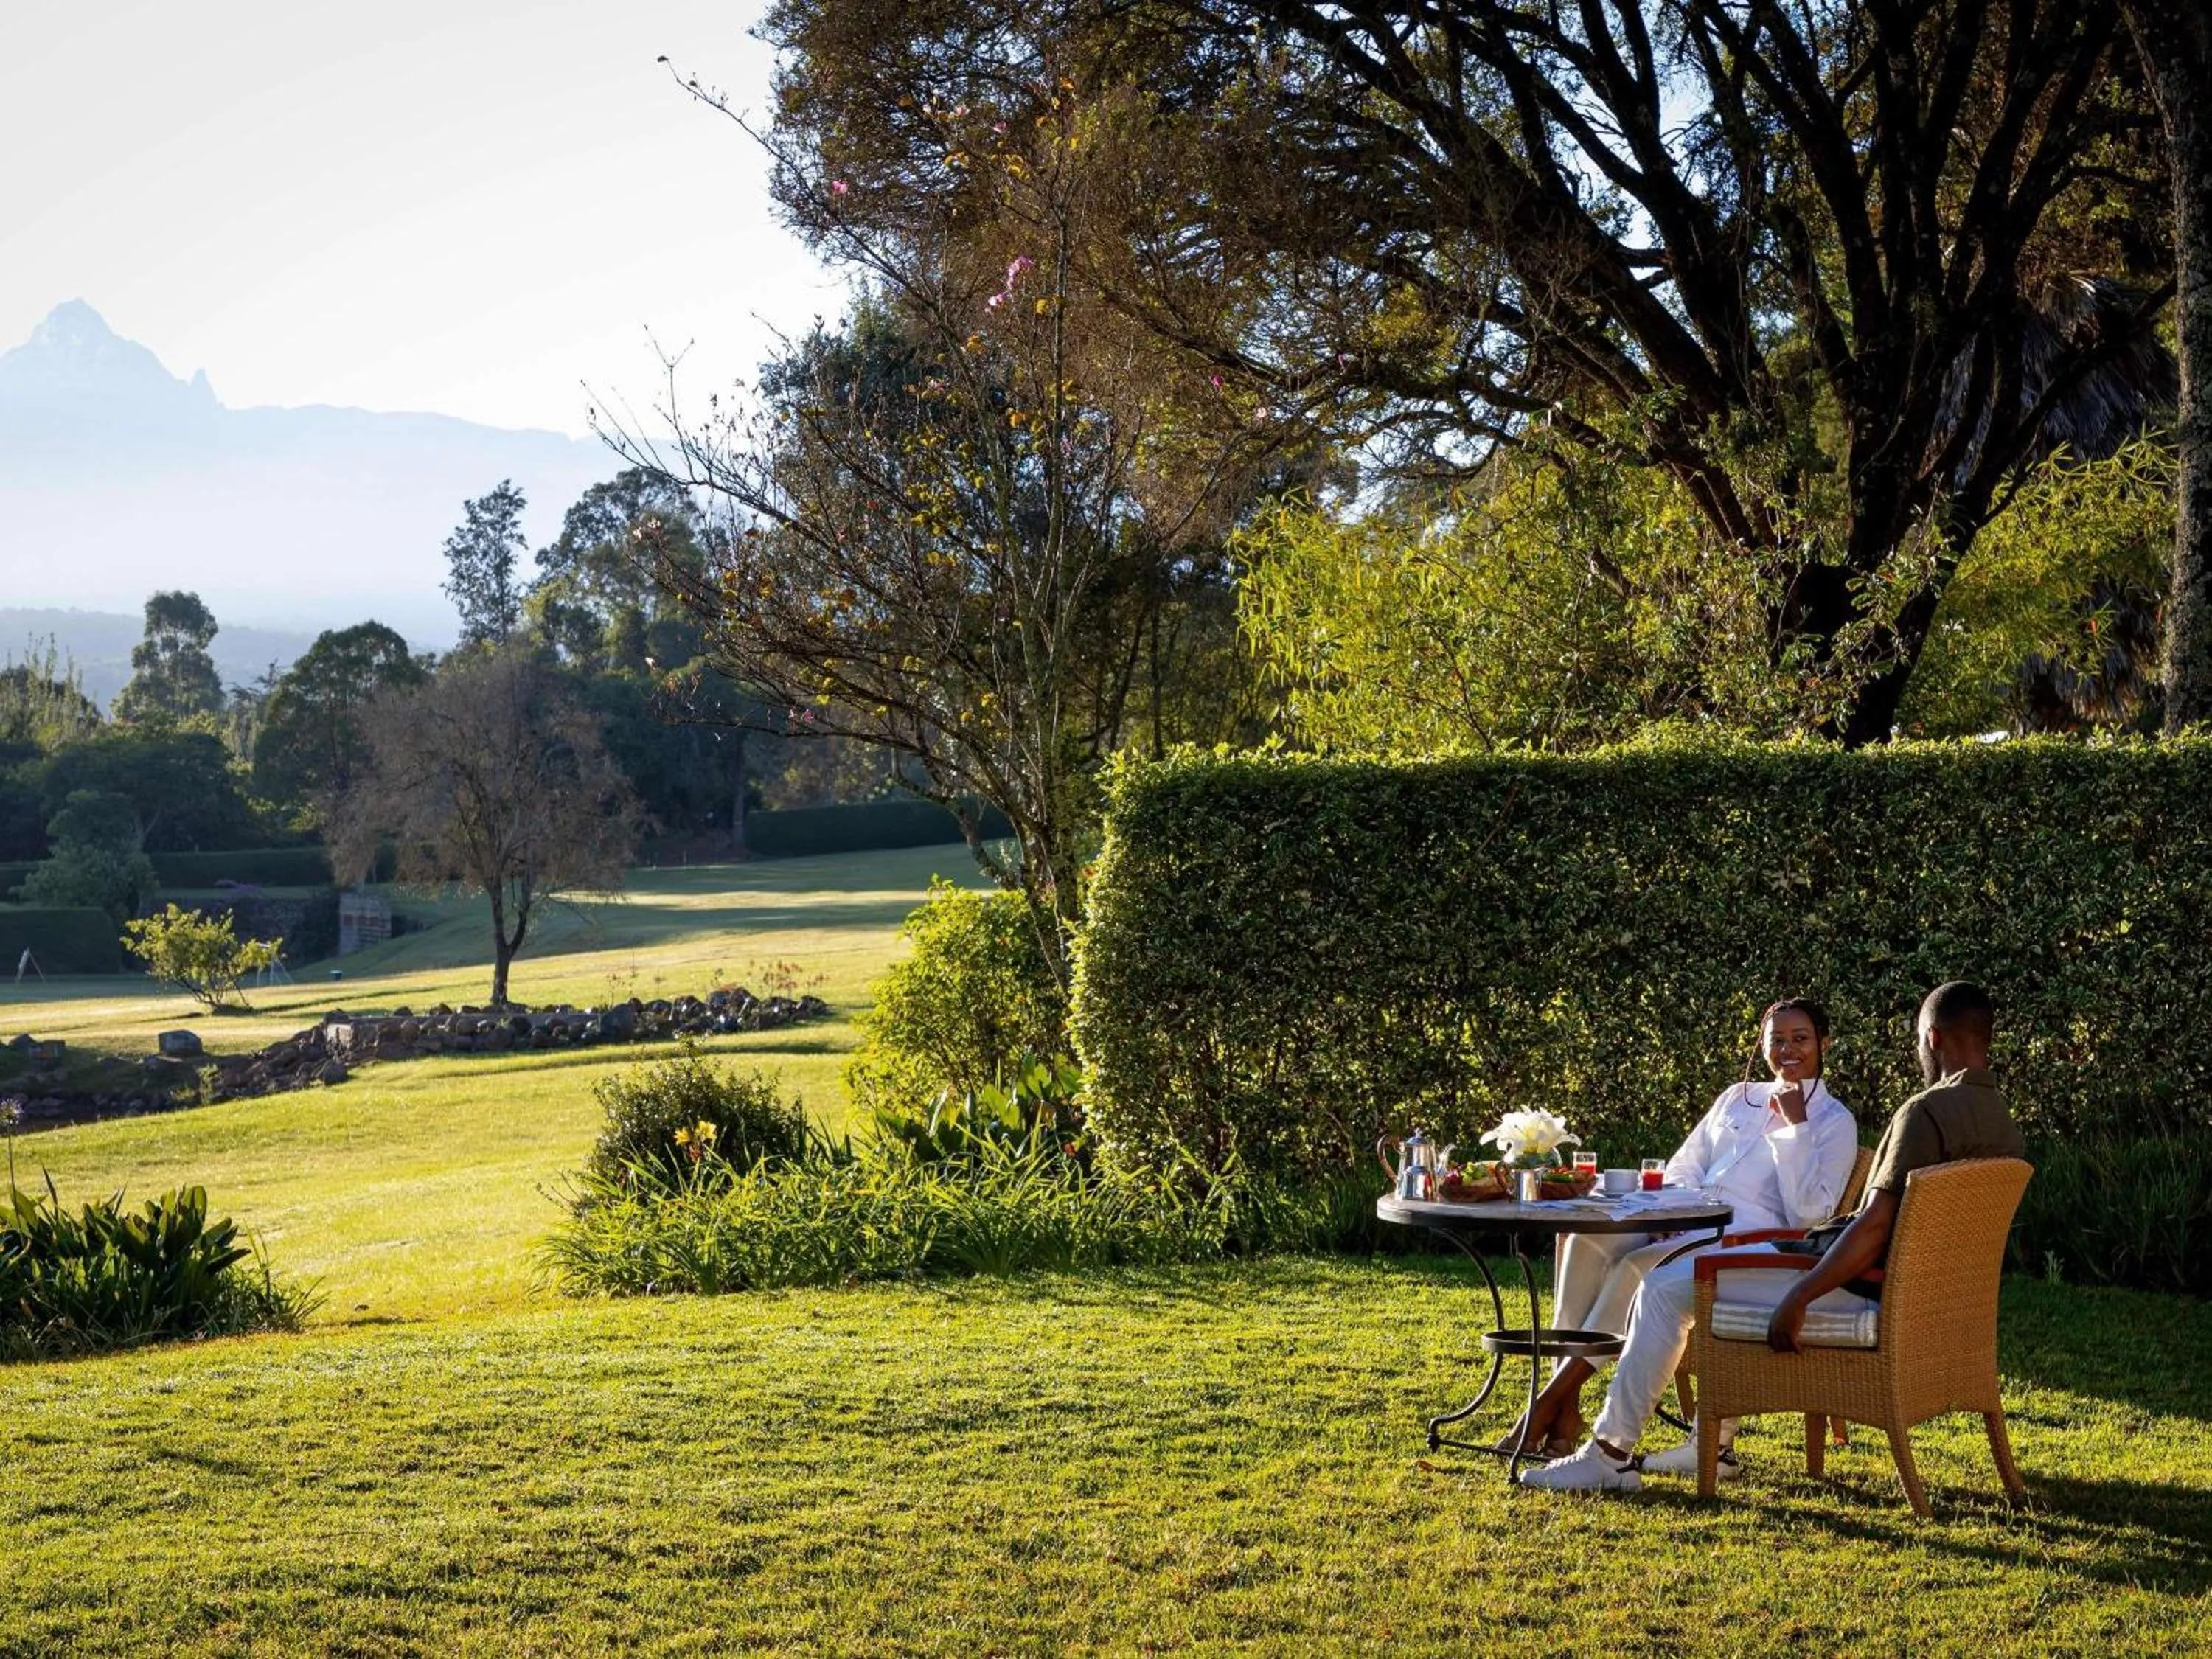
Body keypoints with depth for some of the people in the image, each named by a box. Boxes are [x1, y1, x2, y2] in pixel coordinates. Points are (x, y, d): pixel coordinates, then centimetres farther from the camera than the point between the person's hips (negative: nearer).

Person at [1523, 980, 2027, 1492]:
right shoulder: (2005, 1125, 8)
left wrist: (1798, 1299, -22)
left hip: (1865, 1290, -10)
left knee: (1666, 1288, -4)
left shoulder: (1928, 1111, -21)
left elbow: (1875, 1226, -27)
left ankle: (1611, 1454, -1)